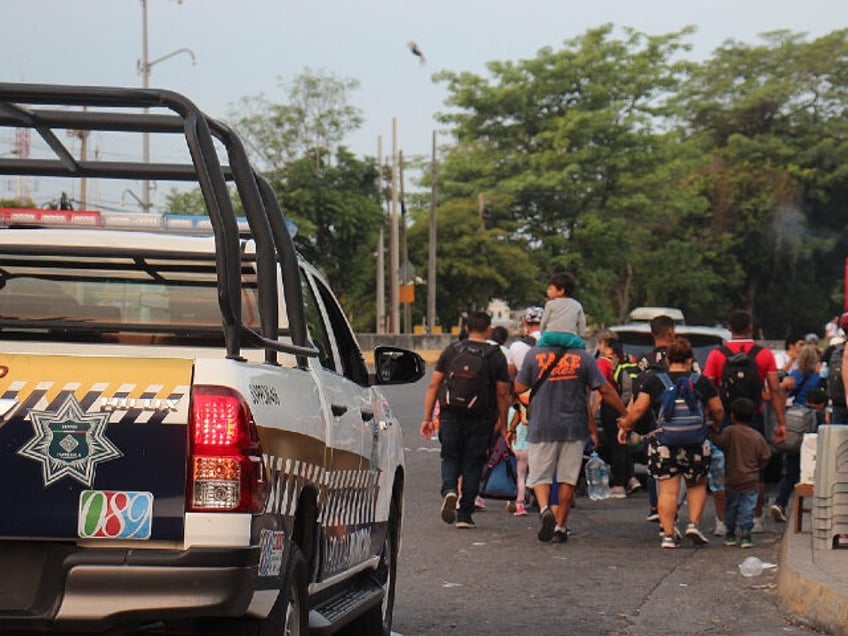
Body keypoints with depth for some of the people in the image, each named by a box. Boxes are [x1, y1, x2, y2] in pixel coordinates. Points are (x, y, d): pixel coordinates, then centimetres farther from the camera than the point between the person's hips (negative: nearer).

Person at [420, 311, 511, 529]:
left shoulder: (451, 351, 5)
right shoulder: (495, 356, 1)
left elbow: (433, 386, 3)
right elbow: (502, 394, -1)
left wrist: (427, 418, 7)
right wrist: (502, 423, 7)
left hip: (450, 415, 1)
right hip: (481, 419, -1)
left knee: (450, 459, 15)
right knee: (473, 464, 8)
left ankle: (449, 491, -14)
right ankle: (464, 515, 8)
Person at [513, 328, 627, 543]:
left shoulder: (534, 355, -4)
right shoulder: (583, 357, -3)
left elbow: (519, 388, 3)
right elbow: (605, 390, 0)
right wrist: (626, 413, 11)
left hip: (542, 427, -1)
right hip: (574, 428, 1)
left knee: (539, 476, 9)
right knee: (567, 478, 10)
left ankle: (544, 508, -18)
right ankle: (560, 526, 11)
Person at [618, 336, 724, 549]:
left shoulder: (654, 381, 2)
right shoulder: (702, 382, 5)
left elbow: (638, 410, -1)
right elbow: (718, 411, 10)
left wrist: (625, 426, 16)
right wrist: (715, 425, 32)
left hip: (662, 442, -1)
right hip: (696, 442, 1)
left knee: (668, 490, 2)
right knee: (697, 485, 19)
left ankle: (669, 534, -2)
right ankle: (694, 523, 6)